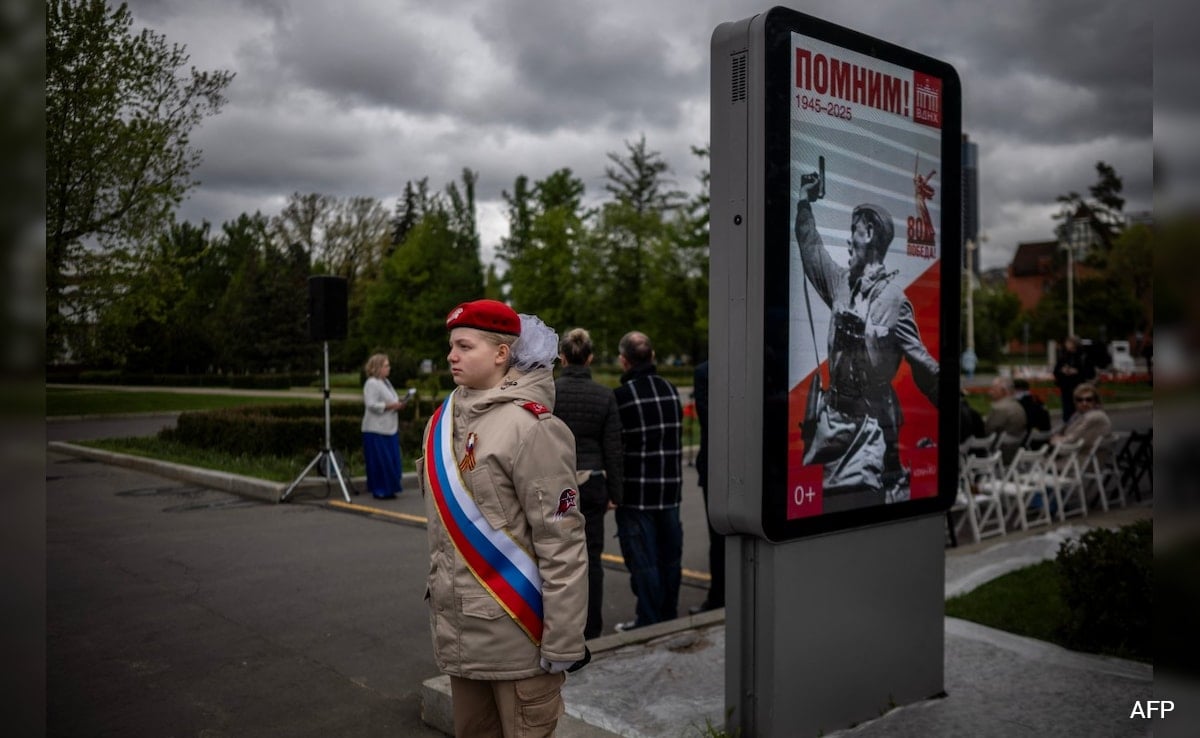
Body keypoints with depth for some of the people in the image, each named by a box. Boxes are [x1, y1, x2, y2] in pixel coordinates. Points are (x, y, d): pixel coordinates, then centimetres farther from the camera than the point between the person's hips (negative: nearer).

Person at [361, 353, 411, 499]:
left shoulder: (386, 382, 16)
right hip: (377, 430, -9)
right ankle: (379, 491, 5)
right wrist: (391, 405, -20)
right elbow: (371, 404, -21)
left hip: (389, 428, 9)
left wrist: (399, 403, 6)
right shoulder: (371, 383, -13)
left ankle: (388, 489, 18)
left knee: (391, 460, 10)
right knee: (379, 461, -4)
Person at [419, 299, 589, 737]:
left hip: (517, 637, -7)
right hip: (460, 633, 7)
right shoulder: (443, 421, 6)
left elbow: (562, 544, -19)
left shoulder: (529, 427, -17)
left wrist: (562, 644, -17)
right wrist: (437, 596, 18)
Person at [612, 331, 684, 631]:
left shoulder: (622, 396, -15)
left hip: (637, 492, -6)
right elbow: (677, 438, 11)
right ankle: (668, 617, 25)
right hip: (670, 488, 7)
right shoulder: (671, 390, 6)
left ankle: (649, 621, 6)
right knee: (669, 556, 14)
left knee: (643, 560, 1)